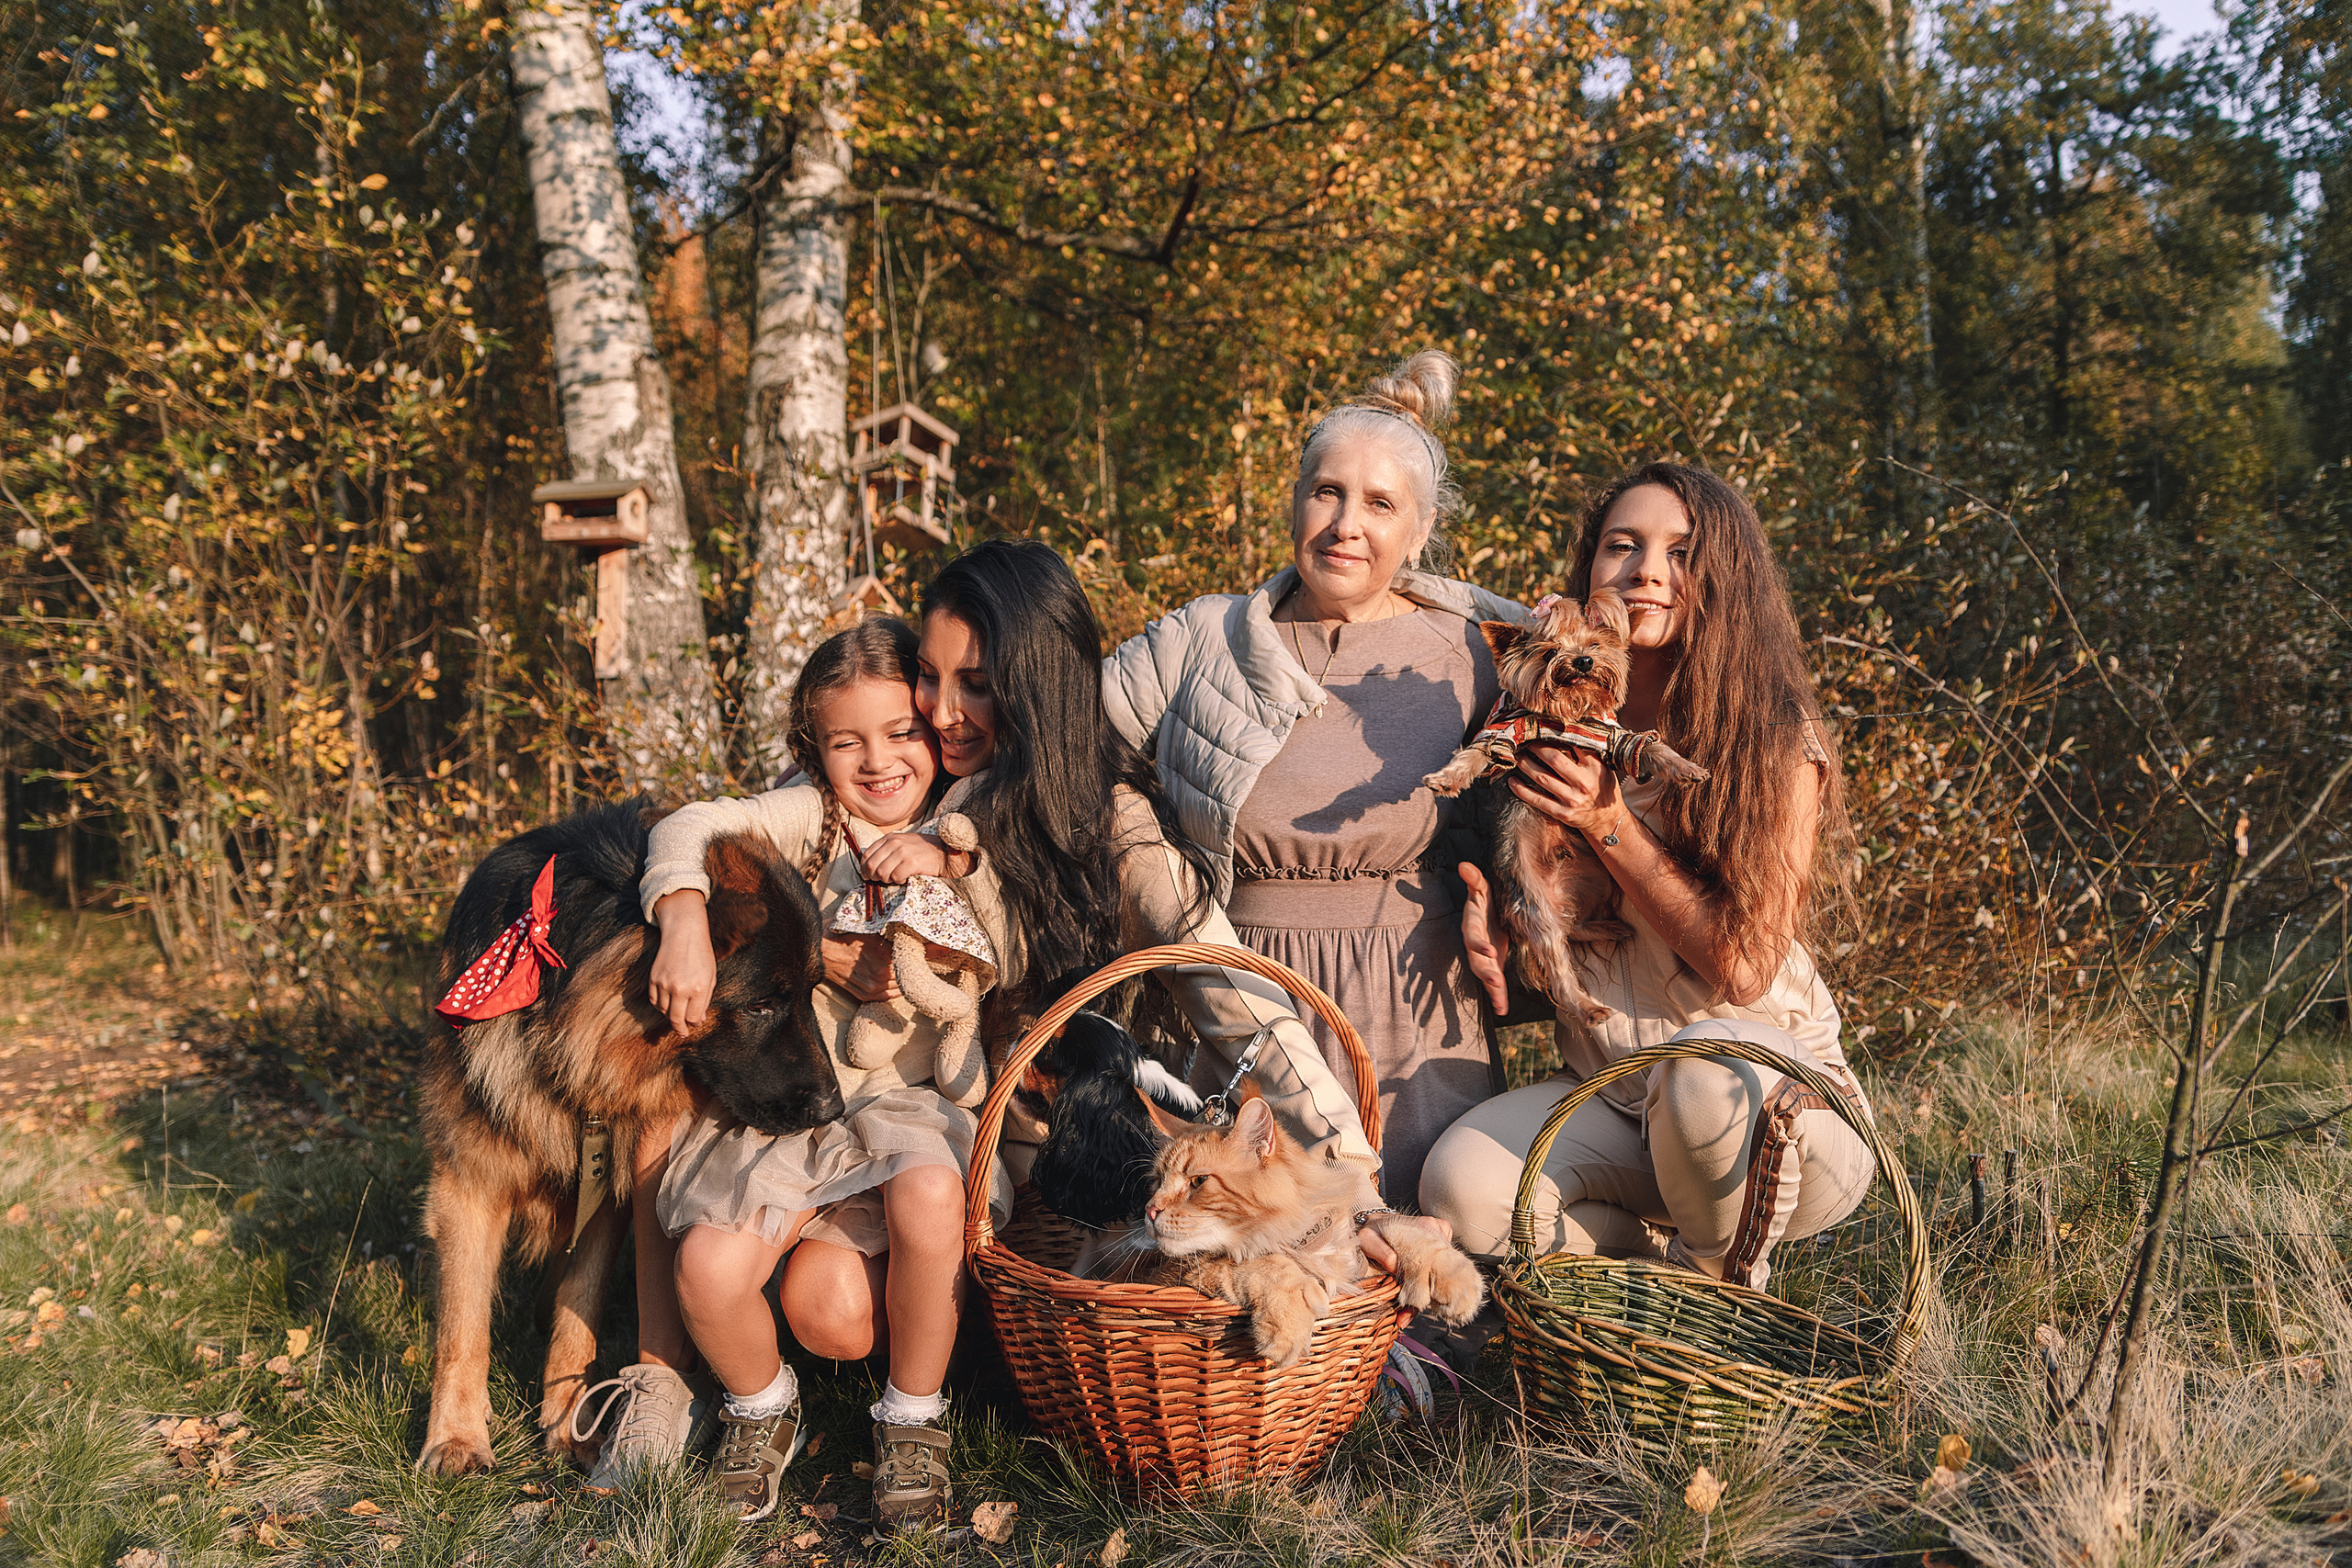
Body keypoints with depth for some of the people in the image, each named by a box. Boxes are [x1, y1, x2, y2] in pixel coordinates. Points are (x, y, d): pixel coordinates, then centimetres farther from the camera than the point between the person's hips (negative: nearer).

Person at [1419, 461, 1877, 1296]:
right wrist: (1488, 909, -11)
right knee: (1462, 1188, -26)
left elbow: (1745, 967, -15)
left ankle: (1725, 1286, -6)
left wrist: (1611, 827, -22)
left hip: (1773, 1100, -3)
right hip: (1605, 1096, 3)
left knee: (1707, 1065, -39)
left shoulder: (1777, 742, -12)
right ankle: (1673, 1252, 3)